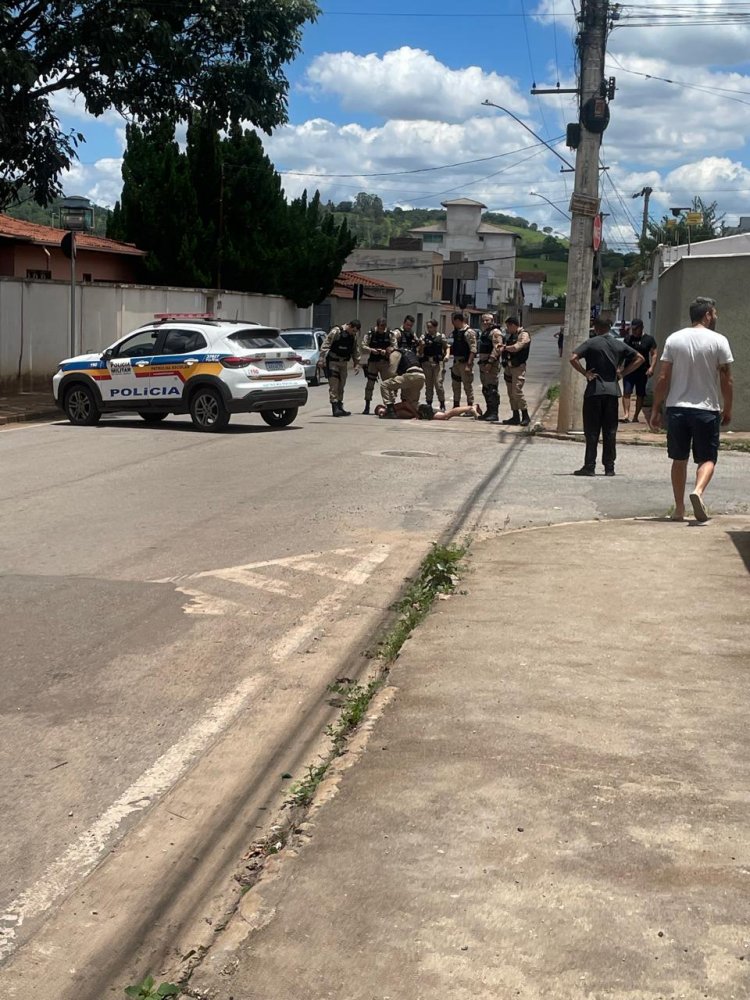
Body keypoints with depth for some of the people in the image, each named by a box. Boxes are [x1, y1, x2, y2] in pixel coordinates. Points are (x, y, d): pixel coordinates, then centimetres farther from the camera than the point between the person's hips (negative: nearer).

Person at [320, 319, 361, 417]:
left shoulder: (354, 336, 5)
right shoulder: (336, 332, -15)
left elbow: (355, 350, 15)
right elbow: (325, 346, -15)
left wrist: (356, 364, 10)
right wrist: (322, 359, -19)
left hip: (344, 363, 7)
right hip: (333, 362, -7)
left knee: (341, 386, 11)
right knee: (334, 386, -11)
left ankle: (340, 407, 18)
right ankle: (335, 408, -14)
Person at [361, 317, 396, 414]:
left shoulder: (390, 334, -1)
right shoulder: (370, 334, -4)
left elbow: (394, 347, -3)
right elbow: (363, 346, -6)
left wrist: (386, 351, -20)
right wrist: (372, 350, -23)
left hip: (386, 362, 1)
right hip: (372, 362, -1)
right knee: (369, 384, 2)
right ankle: (367, 407, 11)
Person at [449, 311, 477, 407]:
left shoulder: (469, 332, -15)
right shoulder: (456, 331, 12)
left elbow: (473, 350, -20)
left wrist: (469, 364, -24)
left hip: (465, 362, -9)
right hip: (456, 362, 9)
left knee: (468, 385, -3)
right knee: (455, 385, 14)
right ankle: (456, 407, 24)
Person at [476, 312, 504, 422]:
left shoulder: (495, 332, -10)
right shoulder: (484, 332, 21)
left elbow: (497, 348, -20)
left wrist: (490, 361, -25)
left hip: (492, 364, -10)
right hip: (483, 363, 10)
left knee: (492, 388, -10)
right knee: (485, 388, 14)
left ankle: (494, 413, -9)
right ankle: (489, 411, 22)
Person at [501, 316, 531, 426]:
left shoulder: (524, 335, -8)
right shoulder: (511, 336, 20)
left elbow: (516, 347, -20)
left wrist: (505, 347, -5)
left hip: (518, 367, -9)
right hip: (509, 366, 9)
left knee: (517, 391, -14)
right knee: (511, 393, 8)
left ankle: (525, 416, -7)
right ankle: (515, 416, 14)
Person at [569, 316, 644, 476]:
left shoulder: (592, 343, -5)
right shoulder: (619, 344, 8)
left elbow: (573, 358, -17)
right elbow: (639, 359, 12)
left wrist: (585, 373, -7)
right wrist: (623, 373, 9)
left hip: (594, 390, -4)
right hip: (612, 390, 4)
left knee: (592, 430, 1)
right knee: (610, 431, 7)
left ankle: (589, 466, 0)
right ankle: (609, 467, 9)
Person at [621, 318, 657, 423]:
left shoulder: (648, 339, 1)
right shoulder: (628, 338, 9)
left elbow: (654, 354, 0)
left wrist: (651, 367, -12)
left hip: (642, 371, -1)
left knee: (640, 395, 5)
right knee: (626, 392, -12)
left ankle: (636, 416, 14)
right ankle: (626, 414, -17)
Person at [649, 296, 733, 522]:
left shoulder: (674, 339, 3)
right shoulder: (718, 341, -4)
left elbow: (663, 379, 0)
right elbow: (726, 380, -3)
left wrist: (655, 410, 5)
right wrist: (727, 410, 9)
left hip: (676, 408, 3)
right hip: (707, 409, -2)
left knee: (679, 459, 12)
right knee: (707, 458, 5)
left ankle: (679, 508, 14)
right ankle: (698, 491, -23)